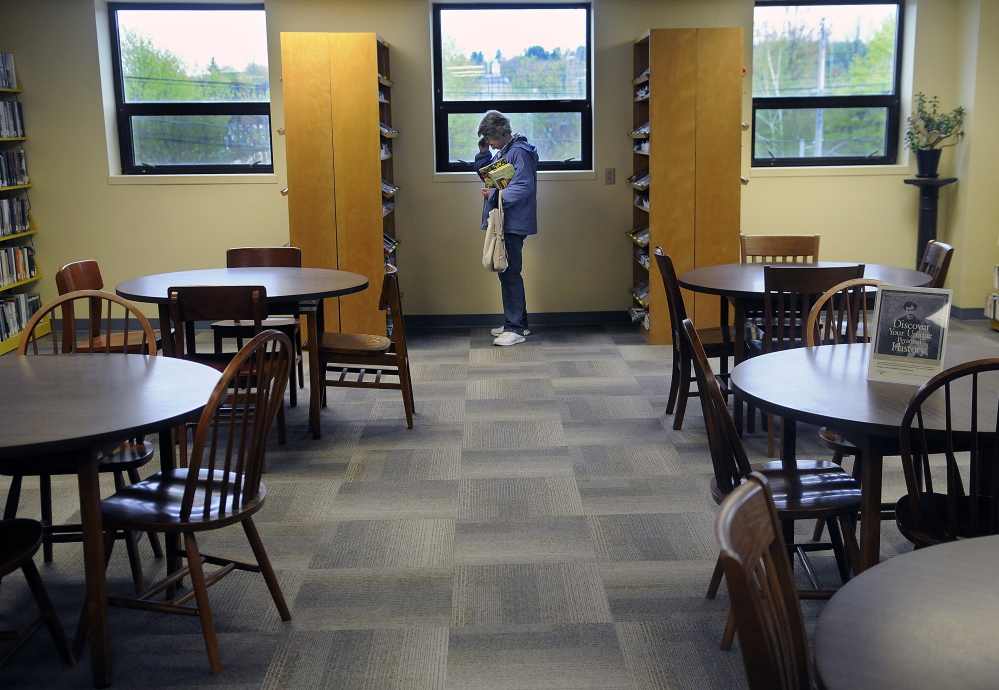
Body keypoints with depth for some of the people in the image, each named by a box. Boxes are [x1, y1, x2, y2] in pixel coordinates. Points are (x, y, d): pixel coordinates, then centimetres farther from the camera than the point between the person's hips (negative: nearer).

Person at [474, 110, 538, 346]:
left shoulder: (520, 152, -15)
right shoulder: (502, 151, 16)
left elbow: (524, 187, -23)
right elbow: (486, 174, 25)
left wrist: (495, 195, -23)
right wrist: (483, 153, 10)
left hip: (513, 224, -10)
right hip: (503, 222, 10)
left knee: (509, 273, -8)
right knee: (507, 273, 15)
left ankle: (515, 329, -3)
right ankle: (517, 323, 24)